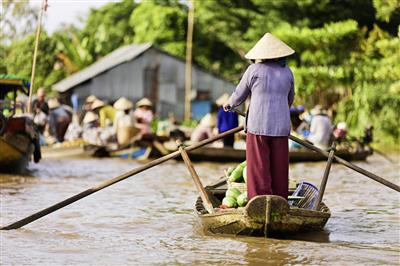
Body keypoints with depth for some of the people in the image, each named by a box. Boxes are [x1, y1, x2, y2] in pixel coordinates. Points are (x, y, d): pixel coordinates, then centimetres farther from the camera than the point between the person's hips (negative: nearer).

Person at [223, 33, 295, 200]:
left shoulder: (254, 70, -3)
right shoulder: (287, 72, 8)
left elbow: (240, 93, 7)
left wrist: (230, 104, 28)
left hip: (258, 125, -3)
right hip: (281, 126, 3)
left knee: (259, 168, 0)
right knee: (279, 168, 9)